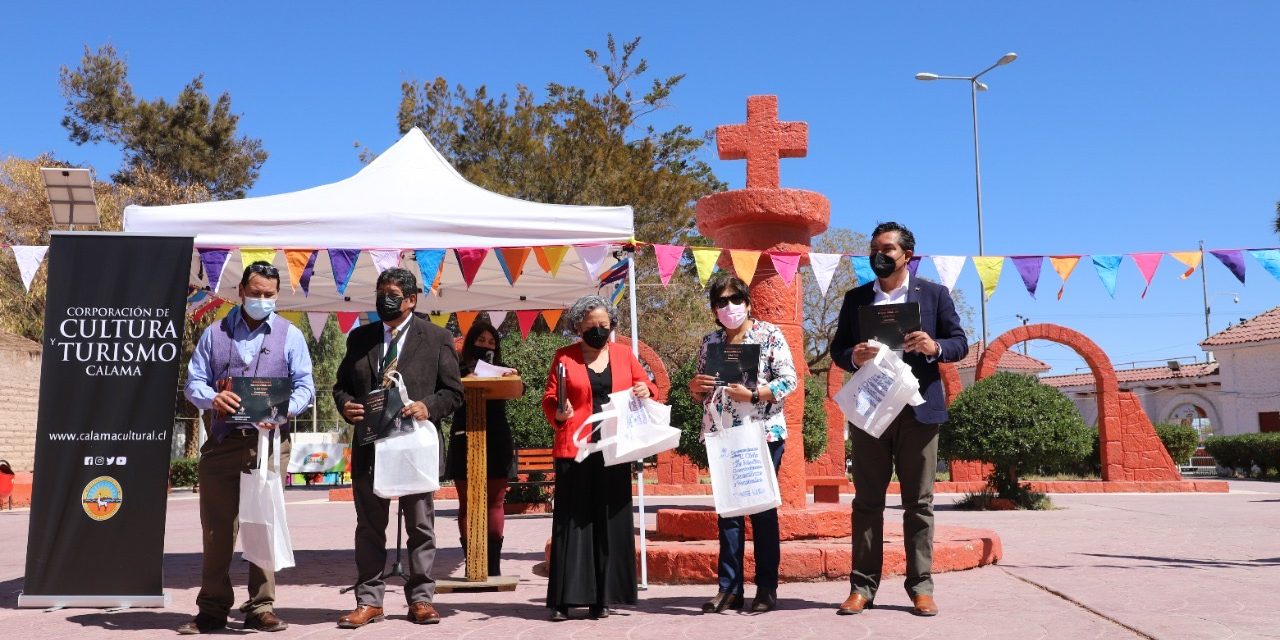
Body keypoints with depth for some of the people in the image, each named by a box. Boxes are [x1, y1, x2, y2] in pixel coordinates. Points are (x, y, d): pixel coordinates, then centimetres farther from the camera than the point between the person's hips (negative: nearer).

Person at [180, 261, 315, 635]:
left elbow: (305, 386, 3)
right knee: (216, 528, 4)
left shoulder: (290, 335, 9)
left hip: (267, 442, -1)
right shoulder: (215, 333, 14)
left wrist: (285, 410, -17)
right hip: (221, 441, 2)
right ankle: (212, 610, 13)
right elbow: (193, 382, 10)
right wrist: (212, 398, -12)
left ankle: (261, 607, 6)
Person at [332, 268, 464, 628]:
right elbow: (341, 384, 16)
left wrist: (428, 408, -16)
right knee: (369, 528, 8)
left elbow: (453, 392, 1)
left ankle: (420, 599, 16)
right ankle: (369, 601, 17)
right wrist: (345, 405, -6)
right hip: (369, 446, 3)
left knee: (420, 527, 6)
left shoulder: (437, 338, 2)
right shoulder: (359, 338, 11)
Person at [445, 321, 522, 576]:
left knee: (495, 503, 3)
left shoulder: (501, 371, 11)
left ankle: (493, 565, 6)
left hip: (497, 443, 2)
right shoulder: (459, 371, 6)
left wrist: (515, 378, -25)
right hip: (465, 443, -2)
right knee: (467, 504, 1)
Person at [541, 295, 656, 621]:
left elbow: (646, 384, 18)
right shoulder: (564, 357, 5)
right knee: (572, 520, -3)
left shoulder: (624, 354, 12)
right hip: (575, 449, -2)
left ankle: (602, 597, 11)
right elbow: (549, 399, 4)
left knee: (611, 521, 4)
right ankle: (564, 599, 2)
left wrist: (645, 390, -5)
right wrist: (558, 413, -17)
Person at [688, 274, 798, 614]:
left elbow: (789, 380, -8)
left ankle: (767, 588, 9)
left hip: (763, 433, -4)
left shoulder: (769, 335, -1)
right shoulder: (710, 341, 12)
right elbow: (701, 392, 17)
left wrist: (753, 394, -20)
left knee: (763, 508, 1)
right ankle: (729, 587, 12)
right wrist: (695, 387, -6)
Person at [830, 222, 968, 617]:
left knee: (919, 503, 4)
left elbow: (960, 342, 5)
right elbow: (837, 348, 9)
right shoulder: (855, 298, 11)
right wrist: (853, 357, -13)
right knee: (867, 501, 4)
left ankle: (921, 587, 10)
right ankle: (862, 586, 8)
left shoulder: (934, 294, 6)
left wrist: (935, 347, -16)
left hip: (918, 409, -1)